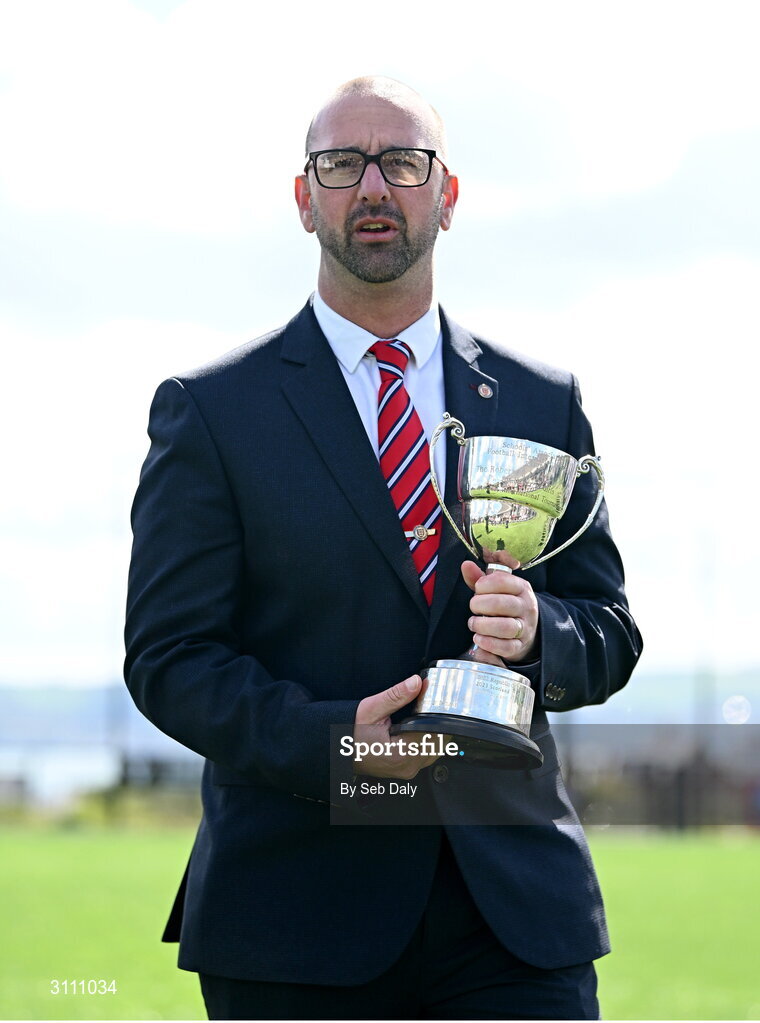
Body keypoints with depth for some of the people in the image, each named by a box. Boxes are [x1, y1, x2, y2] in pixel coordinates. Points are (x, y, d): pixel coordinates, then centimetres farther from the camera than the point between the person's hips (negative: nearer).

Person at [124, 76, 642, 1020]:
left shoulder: (544, 403, 13)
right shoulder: (210, 410, 4)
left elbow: (610, 635, 13)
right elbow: (168, 656, -2)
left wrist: (536, 632, -11)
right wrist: (328, 740, -18)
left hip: (517, 905, 2)